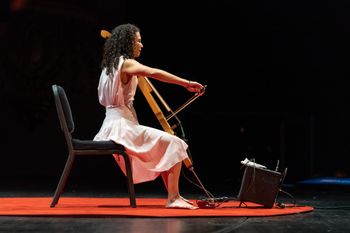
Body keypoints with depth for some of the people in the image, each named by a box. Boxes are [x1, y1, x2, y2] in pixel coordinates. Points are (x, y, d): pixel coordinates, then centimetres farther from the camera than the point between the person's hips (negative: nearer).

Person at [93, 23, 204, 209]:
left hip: (114, 125, 10)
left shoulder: (111, 65, 18)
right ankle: (173, 198, -16)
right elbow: (153, 73, -30)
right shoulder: (126, 63, -11)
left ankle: (174, 196, 16)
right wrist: (186, 83, -34)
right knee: (174, 145, -13)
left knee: (165, 149, 20)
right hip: (122, 126, -10)